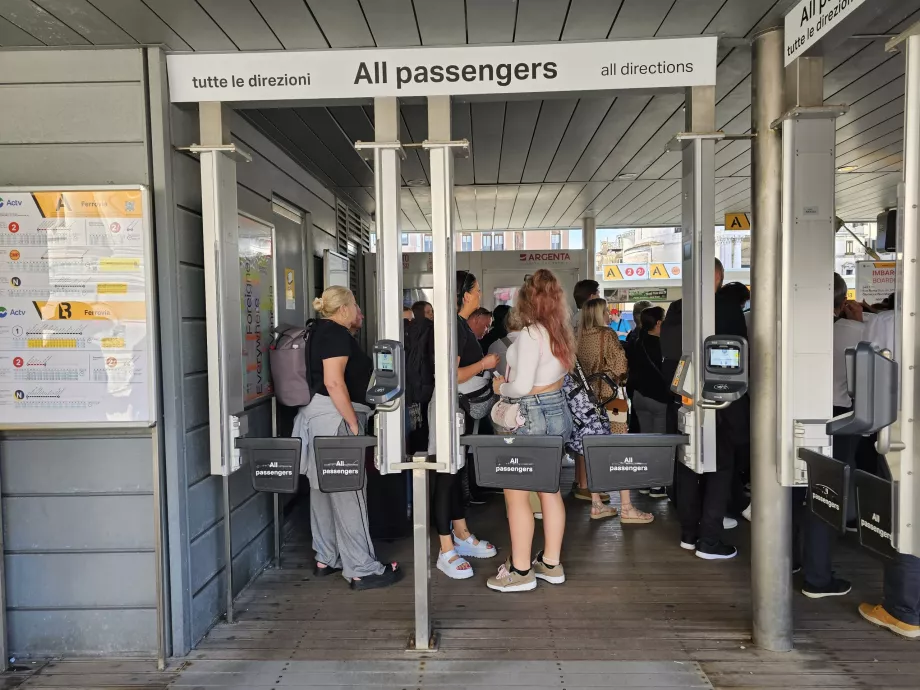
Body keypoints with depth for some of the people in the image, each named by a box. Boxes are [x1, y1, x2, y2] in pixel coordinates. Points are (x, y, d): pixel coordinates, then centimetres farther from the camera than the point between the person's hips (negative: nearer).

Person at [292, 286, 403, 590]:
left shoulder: (321, 331, 17)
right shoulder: (337, 333, -14)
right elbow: (333, 382, -24)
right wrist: (353, 423, -21)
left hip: (318, 417, 11)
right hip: (333, 418, -11)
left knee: (324, 489, 15)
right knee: (347, 493, -6)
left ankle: (326, 559, 26)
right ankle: (362, 570, 1)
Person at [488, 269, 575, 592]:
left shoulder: (530, 333, -19)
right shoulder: (559, 331, 6)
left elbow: (522, 387, -22)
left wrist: (500, 387, -3)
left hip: (533, 416, -9)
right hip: (557, 410, 9)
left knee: (516, 493, 2)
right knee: (550, 490, 15)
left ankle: (521, 571, 11)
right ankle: (551, 563, 25)